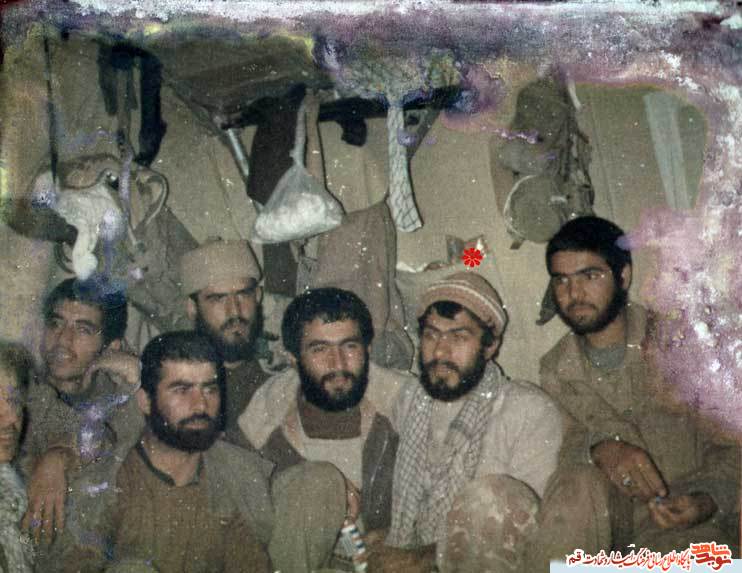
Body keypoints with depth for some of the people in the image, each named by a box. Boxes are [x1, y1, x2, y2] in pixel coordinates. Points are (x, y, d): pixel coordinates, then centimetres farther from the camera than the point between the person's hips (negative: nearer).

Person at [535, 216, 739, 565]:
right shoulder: (555, 369, 7)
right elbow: (565, 441, -2)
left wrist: (709, 500, -22)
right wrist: (602, 446, -26)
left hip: (688, 523, -3)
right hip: (613, 526, 3)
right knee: (579, 483, -29)